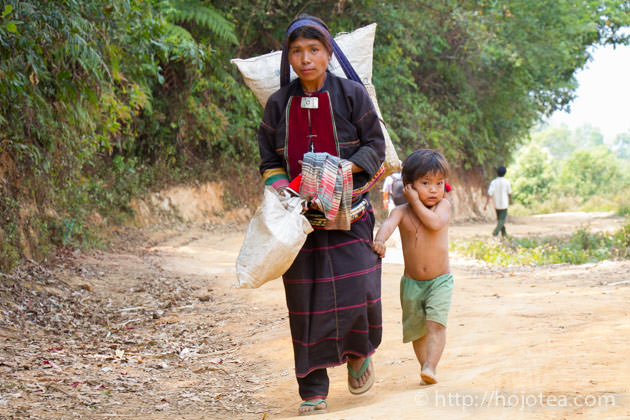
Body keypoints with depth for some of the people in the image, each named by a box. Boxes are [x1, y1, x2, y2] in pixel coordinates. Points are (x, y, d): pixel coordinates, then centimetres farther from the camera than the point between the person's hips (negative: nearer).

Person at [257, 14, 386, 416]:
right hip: (301, 218, 2)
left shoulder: (351, 93, 0)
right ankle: (314, 392, 10)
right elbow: (270, 160, 12)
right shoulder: (279, 104, 7)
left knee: (356, 290, -12)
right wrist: (280, 188, -8)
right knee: (306, 305, 0)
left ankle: (360, 352, 21)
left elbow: (375, 145, 1)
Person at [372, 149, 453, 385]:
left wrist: (416, 202, -17)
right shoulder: (402, 211, -4)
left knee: (436, 323, -18)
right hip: (411, 282, 2)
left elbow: (435, 223, -25)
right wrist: (380, 239, -49)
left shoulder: (444, 205, -4)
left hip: (440, 281, -2)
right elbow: (389, 223, -27)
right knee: (417, 329, 11)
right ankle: (424, 364, 28)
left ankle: (430, 367, -23)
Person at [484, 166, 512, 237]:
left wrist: (486, 204, -15)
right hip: (504, 204, -3)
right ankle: (496, 231, -22)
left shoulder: (493, 182, -8)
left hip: (496, 204, 3)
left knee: (499, 218, 20)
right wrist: (510, 200, 20)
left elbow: (489, 194, -15)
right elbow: (509, 193, 0)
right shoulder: (506, 182, -12)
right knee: (502, 219, 0)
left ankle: (503, 233, 31)